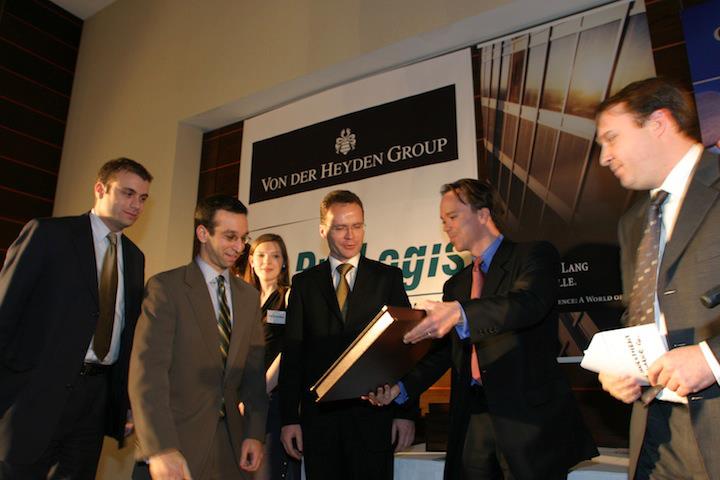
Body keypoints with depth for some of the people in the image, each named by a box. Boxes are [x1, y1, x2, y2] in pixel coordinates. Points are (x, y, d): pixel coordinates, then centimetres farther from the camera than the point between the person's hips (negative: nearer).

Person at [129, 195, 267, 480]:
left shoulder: (249, 296, 9)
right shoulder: (165, 287, -8)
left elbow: (254, 370, 8)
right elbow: (147, 369, -17)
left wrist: (255, 433, -1)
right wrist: (159, 449, -24)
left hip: (231, 443, 5)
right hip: (176, 440, -5)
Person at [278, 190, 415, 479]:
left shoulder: (388, 277, 5)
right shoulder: (304, 283, 8)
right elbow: (292, 352, 4)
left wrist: (406, 411, -5)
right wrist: (289, 417, 0)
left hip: (372, 414, -1)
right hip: (318, 415, 1)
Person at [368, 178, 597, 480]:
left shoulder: (534, 256, -1)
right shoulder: (455, 285, 17)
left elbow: (529, 303, -22)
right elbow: (443, 350, 15)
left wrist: (460, 312, -37)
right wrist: (402, 387, 1)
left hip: (529, 412, -5)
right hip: (472, 416, 5)